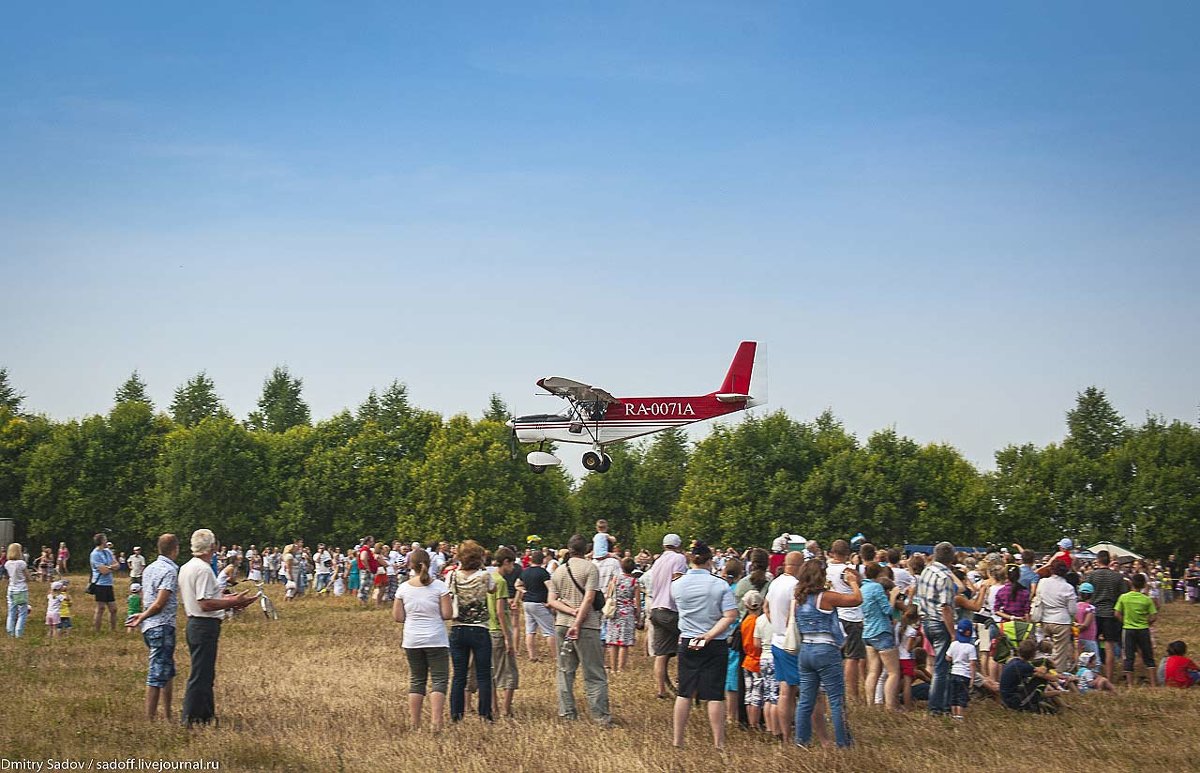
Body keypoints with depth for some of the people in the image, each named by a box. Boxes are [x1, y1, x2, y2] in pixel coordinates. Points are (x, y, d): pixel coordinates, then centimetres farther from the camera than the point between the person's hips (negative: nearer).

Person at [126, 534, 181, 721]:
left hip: (150, 627, 9)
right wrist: (142, 618, -8)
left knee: (168, 672, 18)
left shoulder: (149, 569, 12)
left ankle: (167, 716, 22)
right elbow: (159, 604, -18)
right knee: (157, 675, -6)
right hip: (162, 627, -9)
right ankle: (149, 719, -5)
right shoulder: (170, 571, -14)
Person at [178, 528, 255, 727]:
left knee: (205, 674, 18)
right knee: (200, 676, -5)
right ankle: (190, 719, -3)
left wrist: (223, 600, 21)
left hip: (194, 623, 10)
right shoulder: (203, 569, -17)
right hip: (205, 626, -10)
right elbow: (205, 604, -23)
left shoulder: (186, 568, 13)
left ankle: (206, 715, 26)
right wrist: (232, 602, -18)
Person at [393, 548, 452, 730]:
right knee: (439, 680, 1)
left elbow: (397, 617, 1)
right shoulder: (439, 586, -8)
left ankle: (414, 723, 16)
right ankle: (436, 722, -12)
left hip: (412, 640, 3)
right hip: (436, 640, -3)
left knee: (416, 680, 14)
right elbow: (447, 614, -9)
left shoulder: (403, 588, -2)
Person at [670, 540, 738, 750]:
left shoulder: (677, 585, -2)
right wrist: (710, 635, -15)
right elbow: (730, 616, -16)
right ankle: (719, 742, 6)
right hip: (716, 646, -3)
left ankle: (677, 739, 15)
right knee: (715, 694, 2)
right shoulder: (720, 585, -10)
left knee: (684, 692, 11)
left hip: (687, 643, 3)